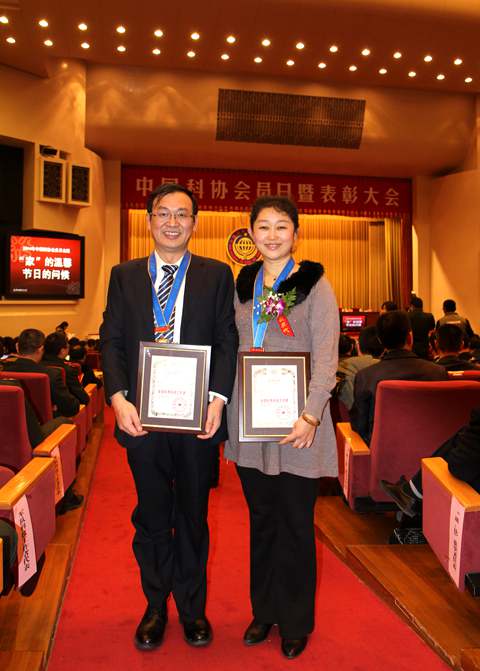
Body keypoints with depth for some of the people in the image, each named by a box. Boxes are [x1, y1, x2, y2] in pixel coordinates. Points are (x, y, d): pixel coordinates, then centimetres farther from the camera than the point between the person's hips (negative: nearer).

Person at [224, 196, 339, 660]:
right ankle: (264, 609, 35)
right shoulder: (243, 284, 9)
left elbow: (326, 357, -10)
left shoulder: (314, 284, -5)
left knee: (295, 523, 8)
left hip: (296, 422, -4)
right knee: (261, 519, 15)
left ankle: (296, 622, 29)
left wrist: (311, 415, -22)